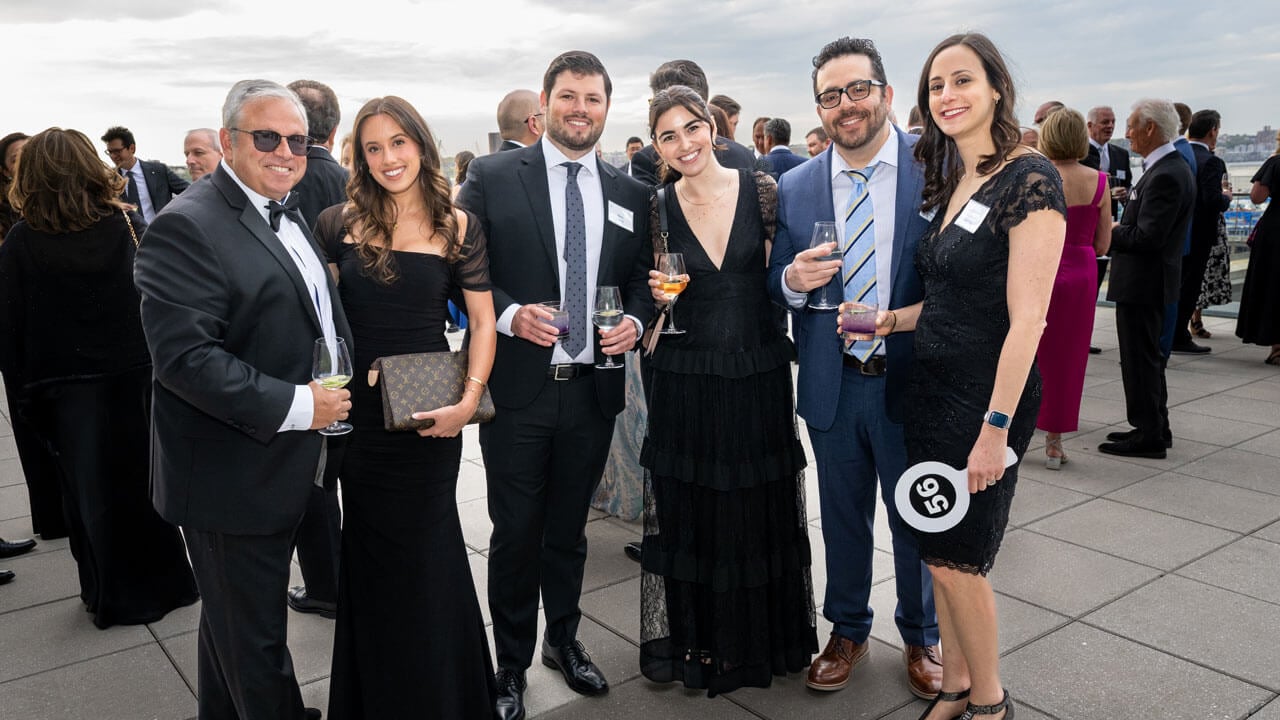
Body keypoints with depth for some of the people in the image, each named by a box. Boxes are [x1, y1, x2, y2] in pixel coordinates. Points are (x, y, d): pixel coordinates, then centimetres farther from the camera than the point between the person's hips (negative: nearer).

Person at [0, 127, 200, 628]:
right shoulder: (129, 227, -8)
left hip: (65, 391, 0)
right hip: (135, 380, 1)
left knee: (91, 494, 13)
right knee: (145, 484, 15)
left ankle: (113, 596, 26)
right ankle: (163, 583, 26)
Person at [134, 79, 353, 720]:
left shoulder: (288, 214, 12)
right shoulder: (187, 227, -19)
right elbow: (184, 356, -28)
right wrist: (295, 406, -26)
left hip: (277, 469, 9)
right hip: (232, 480, -9)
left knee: (234, 624, 26)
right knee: (255, 641, 8)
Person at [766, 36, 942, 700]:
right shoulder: (794, 188, 1)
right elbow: (775, 286, 5)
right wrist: (793, 281, -17)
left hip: (912, 380, -2)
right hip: (832, 387, 2)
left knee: (917, 520, 15)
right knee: (843, 519, 18)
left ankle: (921, 637, 39)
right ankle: (847, 632, 40)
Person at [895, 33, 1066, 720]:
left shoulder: (1028, 177, -15)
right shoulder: (951, 183, 9)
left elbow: (1026, 316, -20)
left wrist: (996, 428, -21)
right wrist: (889, 319, 1)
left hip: (984, 397, -7)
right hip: (931, 387, 8)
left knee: (957, 555, 3)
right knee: (940, 552, 14)